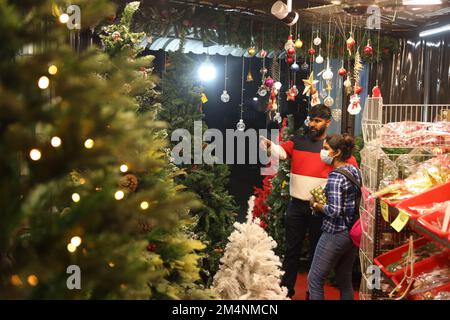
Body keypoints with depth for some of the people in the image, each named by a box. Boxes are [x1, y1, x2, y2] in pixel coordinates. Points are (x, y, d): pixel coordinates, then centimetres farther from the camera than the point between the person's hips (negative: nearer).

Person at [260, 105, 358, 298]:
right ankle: (286, 289, 22)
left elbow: (352, 167, -3)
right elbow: (281, 152, -12)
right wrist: (269, 146, -33)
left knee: (317, 251, 12)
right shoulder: (297, 141, 4)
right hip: (297, 204, 2)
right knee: (292, 249, 10)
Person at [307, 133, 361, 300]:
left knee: (314, 280, 3)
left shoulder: (335, 176, -19)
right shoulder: (355, 171, 5)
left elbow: (334, 211, -26)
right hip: (351, 232, 9)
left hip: (335, 234, -9)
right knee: (345, 281, 18)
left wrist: (316, 205, -10)